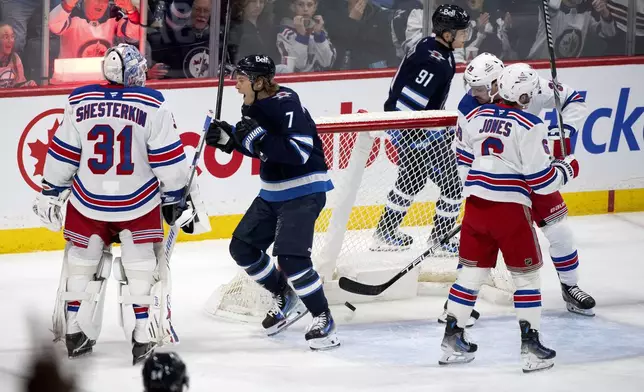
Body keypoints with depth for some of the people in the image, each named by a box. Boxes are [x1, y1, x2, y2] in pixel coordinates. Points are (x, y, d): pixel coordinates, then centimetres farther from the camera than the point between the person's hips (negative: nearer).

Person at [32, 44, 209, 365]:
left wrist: (50, 194, 15)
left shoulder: (79, 102, -3)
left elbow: (62, 154, 3)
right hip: (138, 203, -2)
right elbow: (168, 159, -7)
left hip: (87, 202, 2)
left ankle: (74, 336, 23)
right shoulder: (152, 106, -10)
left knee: (81, 266, 17)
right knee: (143, 271, 6)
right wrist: (177, 198, 3)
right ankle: (145, 339, 3)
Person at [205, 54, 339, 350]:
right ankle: (285, 299, 27)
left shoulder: (287, 104, -22)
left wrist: (258, 137, -33)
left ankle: (323, 318, -7)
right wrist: (229, 138, 3)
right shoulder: (253, 107, 4)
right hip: (273, 191, 10)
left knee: (290, 256, -21)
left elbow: (299, 152, -31)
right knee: (242, 247, 10)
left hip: (304, 190, -10)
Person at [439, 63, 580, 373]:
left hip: (476, 204, 5)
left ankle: (452, 339, 17)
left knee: (472, 271, 14)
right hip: (510, 208, -5)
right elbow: (542, 179, -12)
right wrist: (568, 168, 6)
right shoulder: (529, 126, -12)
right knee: (526, 275, 6)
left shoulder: (477, 117, 5)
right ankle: (530, 346, 2)